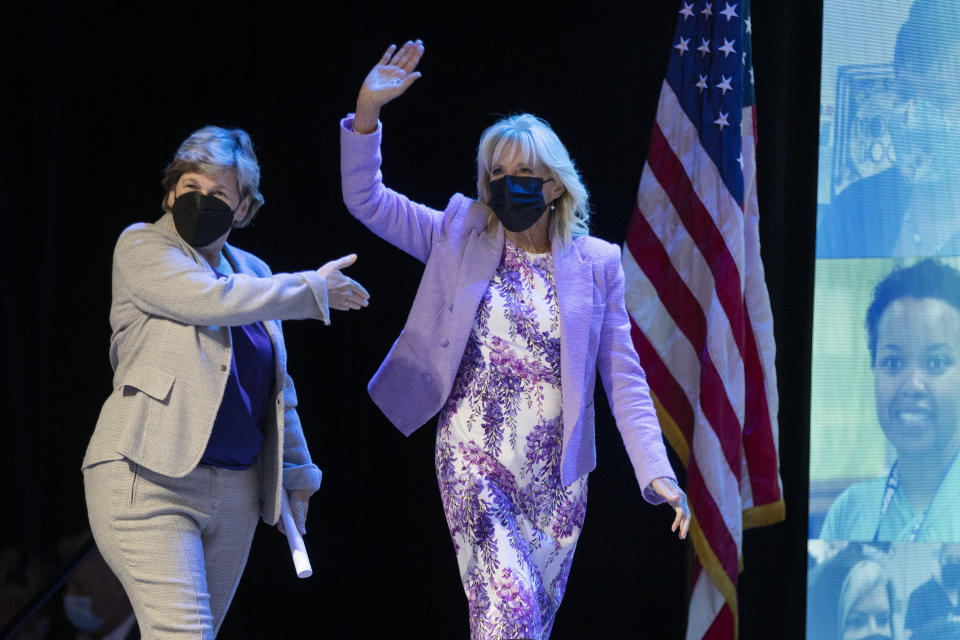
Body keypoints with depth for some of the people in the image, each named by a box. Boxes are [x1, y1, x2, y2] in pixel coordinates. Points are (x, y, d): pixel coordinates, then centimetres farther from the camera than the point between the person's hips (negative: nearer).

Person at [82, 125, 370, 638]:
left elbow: (275, 388, 25)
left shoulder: (252, 274, 18)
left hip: (235, 494, 6)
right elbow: (210, 300, -16)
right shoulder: (141, 246, 1)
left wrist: (295, 475, 24)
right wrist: (313, 289, -6)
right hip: (150, 480, -6)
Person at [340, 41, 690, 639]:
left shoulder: (596, 263, 4)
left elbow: (624, 377, 3)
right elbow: (366, 200, 1)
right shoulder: (460, 236, 5)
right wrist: (368, 111, -14)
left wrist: (656, 472, -6)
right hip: (474, 461, -2)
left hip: (556, 476, 2)